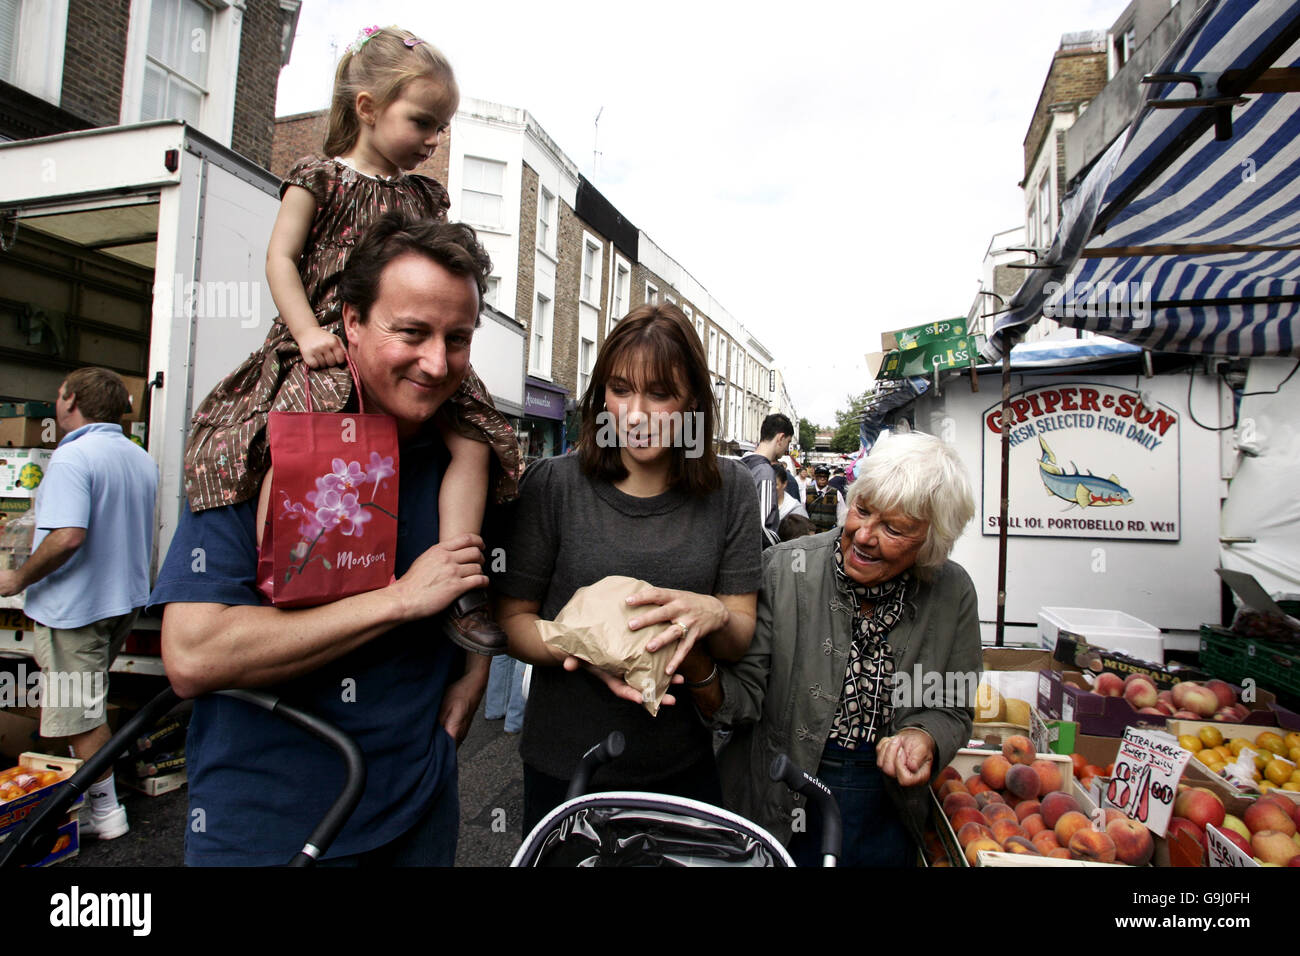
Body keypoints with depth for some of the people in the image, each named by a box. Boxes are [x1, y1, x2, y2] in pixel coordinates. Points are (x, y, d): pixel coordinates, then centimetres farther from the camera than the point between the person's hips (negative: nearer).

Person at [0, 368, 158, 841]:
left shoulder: (72, 456, -18)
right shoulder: (142, 459, 9)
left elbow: (67, 536, -29)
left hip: (76, 604, -8)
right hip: (125, 599, 8)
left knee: (79, 714, 3)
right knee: (89, 706, 22)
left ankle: (105, 811, 13)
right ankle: (88, 789, 32)